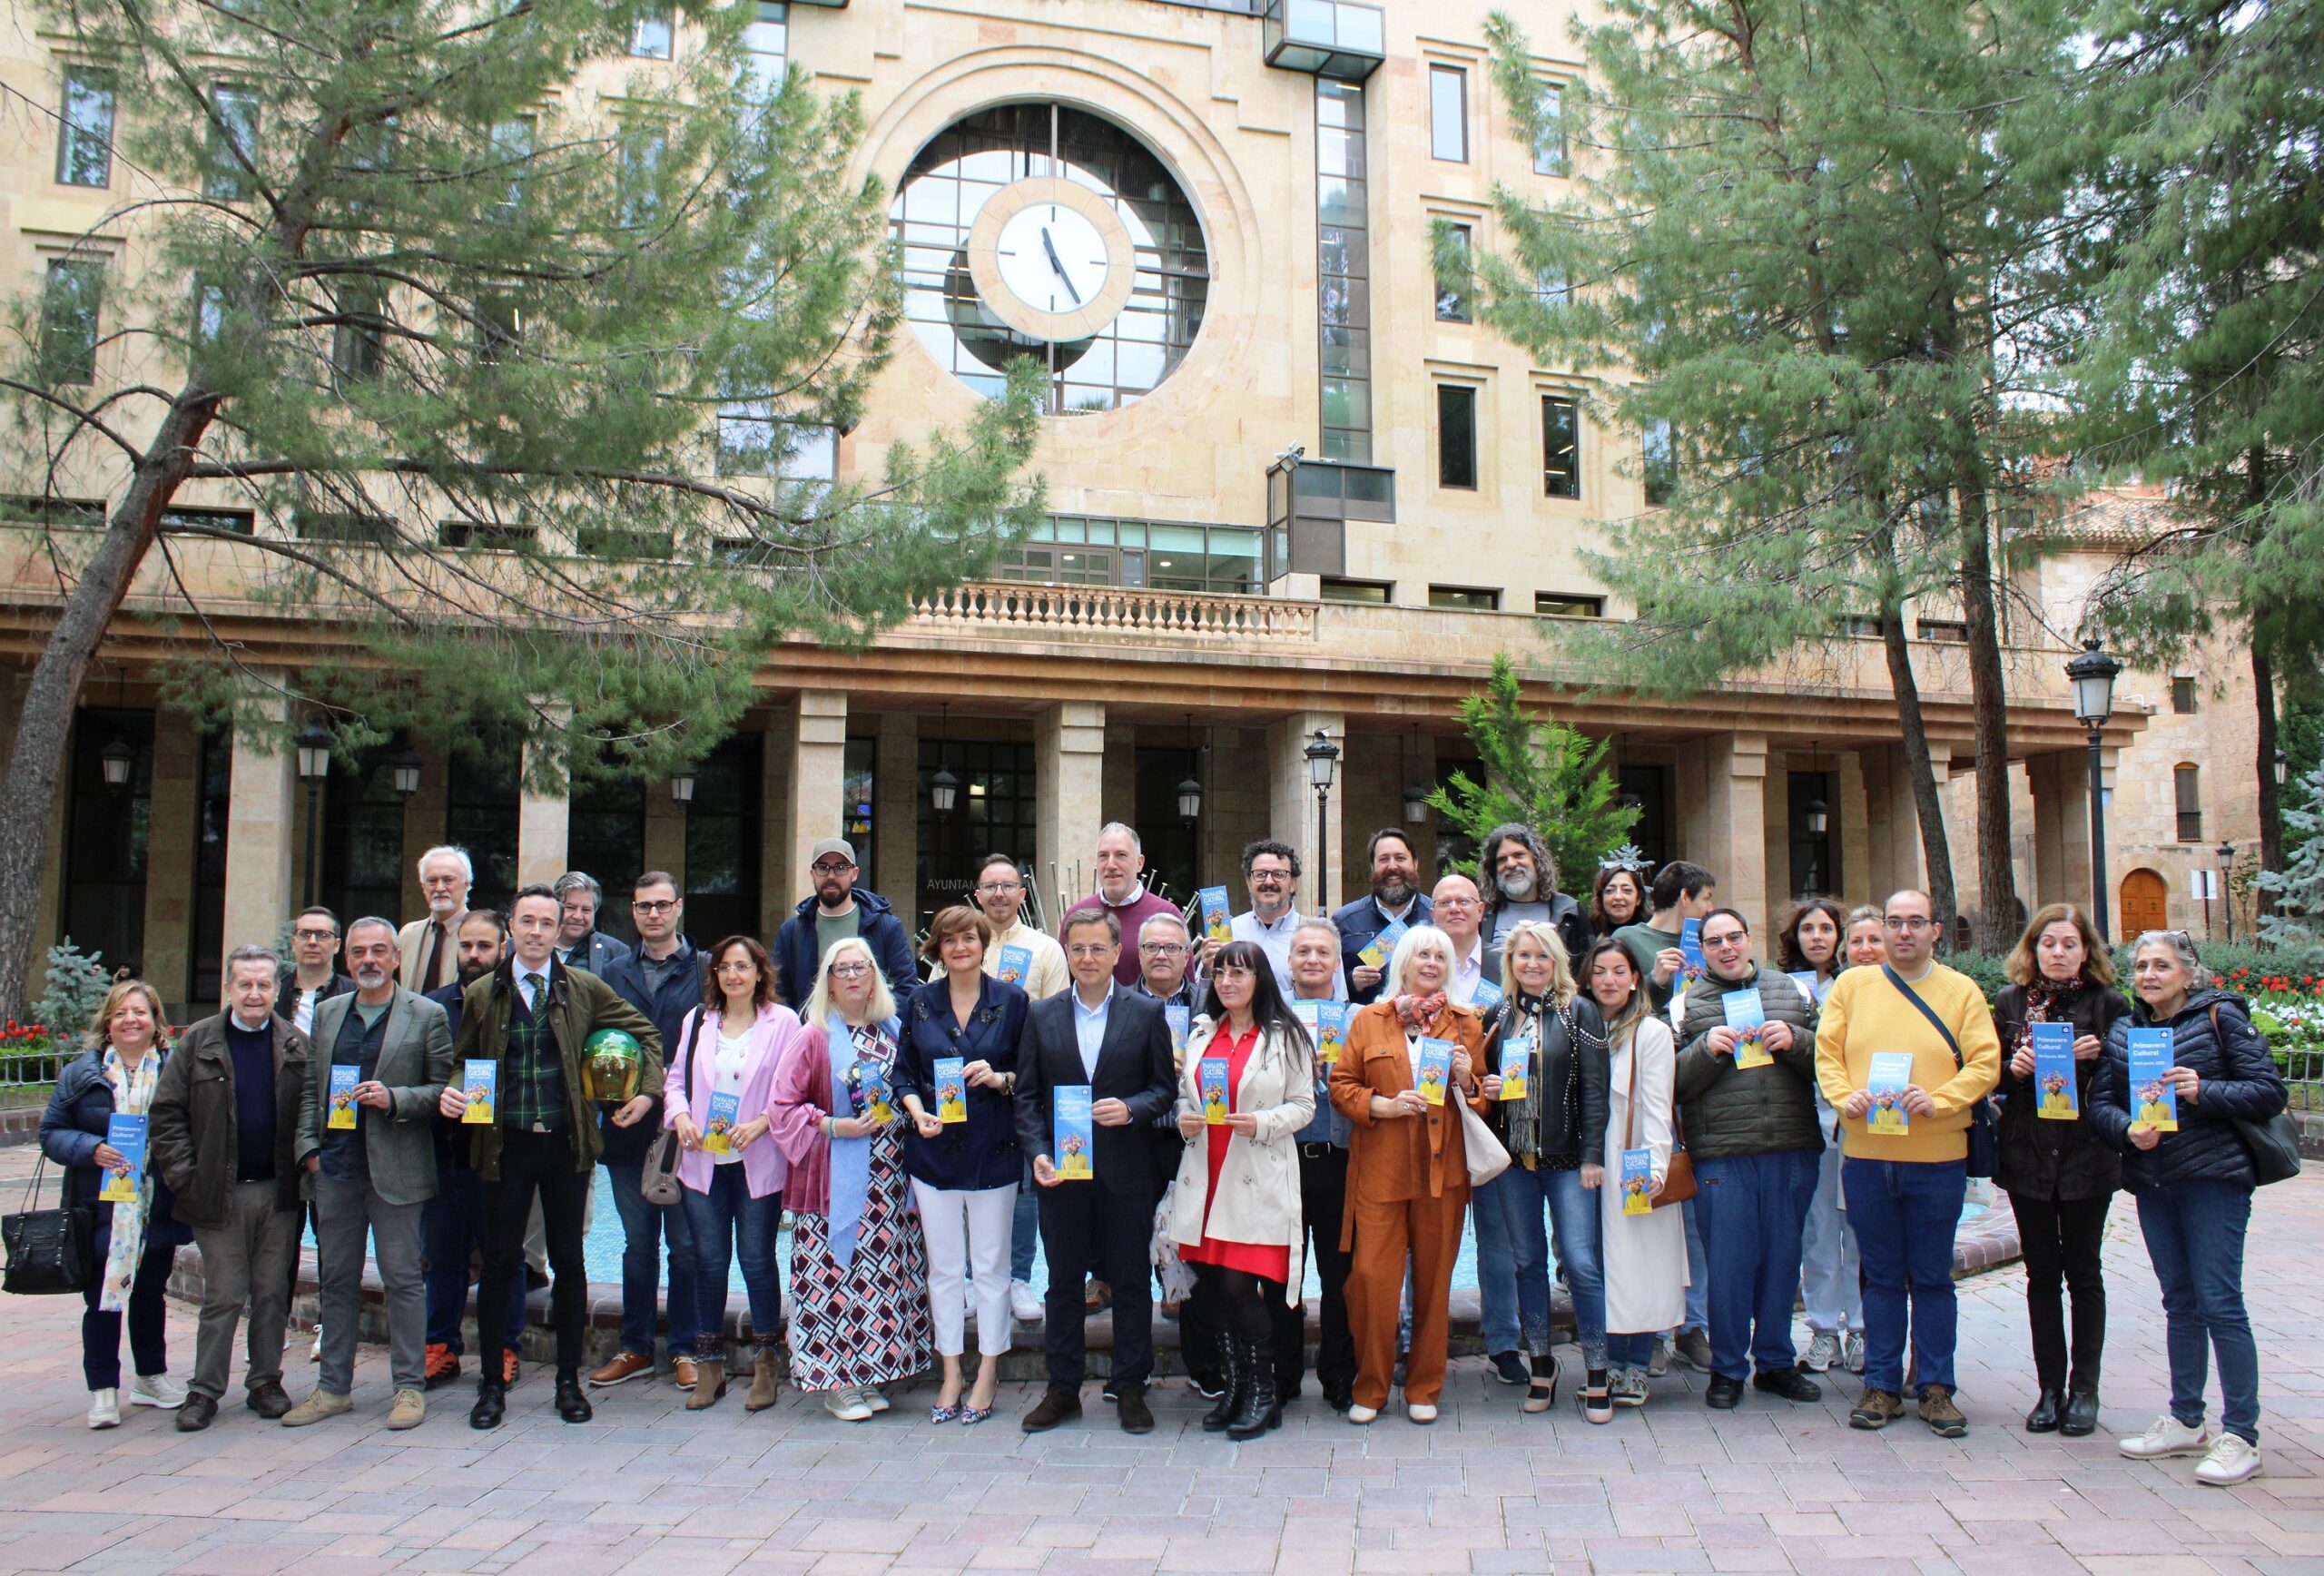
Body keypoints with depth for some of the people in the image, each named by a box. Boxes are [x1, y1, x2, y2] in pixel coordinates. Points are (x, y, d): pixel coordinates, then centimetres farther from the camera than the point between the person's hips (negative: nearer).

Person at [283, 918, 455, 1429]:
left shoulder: (427, 1016, 0)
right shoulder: (327, 1013, 13)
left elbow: (444, 1088, -2)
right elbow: (309, 1088, 14)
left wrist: (394, 1099, -17)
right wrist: (308, 1146, 3)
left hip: (394, 1169, -4)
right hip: (334, 1168, 5)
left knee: (402, 1278, 0)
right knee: (335, 1280, 12)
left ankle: (409, 1386, 8)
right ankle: (334, 1386, 21)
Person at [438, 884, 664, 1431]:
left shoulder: (584, 989, 3)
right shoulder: (481, 995, 3)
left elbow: (645, 1032, 11)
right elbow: (460, 1061, 11)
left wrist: (649, 1091, 1)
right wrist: (450, 1094, -10)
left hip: (566, 1143, 0)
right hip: (505, 1144, 0)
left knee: (569, 1261, 8)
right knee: (499, 1262, 3)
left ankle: (569, 1381, 20)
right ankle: (492, 1383, 16)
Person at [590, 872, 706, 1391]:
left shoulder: (705, 969, 0)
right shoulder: (614, 973, 12)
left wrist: (666, 1095, -13)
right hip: (628, 1128, 3)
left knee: (686, 1243, 4)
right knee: (637, 1242, 12)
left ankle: (686, 1348, 15)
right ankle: (635, 1347, 22)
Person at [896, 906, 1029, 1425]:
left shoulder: (1012, 1001, 0)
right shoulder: (920, 1003, 6)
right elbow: (904, 1073, 9)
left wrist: (1001, 1079, -16)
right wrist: (918, 1112, -8)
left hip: (993, 1151, -2)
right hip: (934, 1150, 2)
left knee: (990, 1265, 5)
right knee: (944, 1267, 8)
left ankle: (988, 1374, 17)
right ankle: (950, 1372, 19)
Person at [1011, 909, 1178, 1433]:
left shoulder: (1147, 1013, 1)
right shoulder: (1041, 1015, 6)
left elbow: (1165, 1088, 3)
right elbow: (1027, 1095, 5)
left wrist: (1131, 1109, -16)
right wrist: (1037, 1152, -8)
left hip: (1126, 1172, -1)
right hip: (1060, 1172, 2)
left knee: (1131, 1281, 6)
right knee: (1063, 1282, 10)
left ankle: (1131, 1389, 18)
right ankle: (1062, 1388, 21)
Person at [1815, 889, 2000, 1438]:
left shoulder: (1962, 991, 3)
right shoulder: (1852, 985, 7)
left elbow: (1984, 1063, -4)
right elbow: (1827, 1052, 4)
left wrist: (1937, 1102, -18)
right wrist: (1845, 1096, -14)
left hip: (1937, 1157, -1)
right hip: (1866, 1154, 1)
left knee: (1932, 1277, 7)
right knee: (1881, 1277, 10)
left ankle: (1935, 1388, 17)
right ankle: (1882, 1386, 18)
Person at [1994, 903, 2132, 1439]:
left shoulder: (2108, 1003, -1)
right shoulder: (2011, 1001, 5)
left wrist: (2097, 1058, -18)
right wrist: (2013, 1069, -14)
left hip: (2087, 1157, -2)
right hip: (2027, 1156, 2)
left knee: (2083, 1273, 6)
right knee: (2042, 1274, 7)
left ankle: (2084, 1389, 15)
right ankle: (2050, 1388, 15)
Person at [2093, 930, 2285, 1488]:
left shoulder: (2220, 1017, -3)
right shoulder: (2123, 1031, 11)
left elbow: (2269, 1091, -7)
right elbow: (2100, 1102, 7)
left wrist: (2205, 1092, -20)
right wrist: (2127, 1129, -12)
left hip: (2214, 1177, -5)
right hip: (2152, 1182, 5)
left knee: (2219, 1303, -7)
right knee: (2179, 1302, 13)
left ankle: (2241, 1435, 1)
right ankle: (2186, 1422, 23)